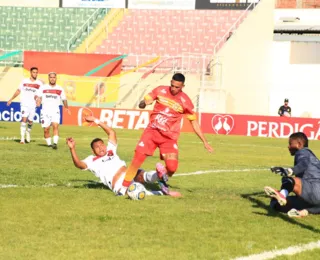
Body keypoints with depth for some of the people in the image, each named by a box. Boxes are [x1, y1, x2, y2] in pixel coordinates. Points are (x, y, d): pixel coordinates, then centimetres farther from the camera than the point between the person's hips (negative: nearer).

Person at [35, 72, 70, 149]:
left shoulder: (60, 89, 10)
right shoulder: (43, 88, 6)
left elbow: (64, 99, 21)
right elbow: (39, 96, -2)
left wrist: (67, 108, 27)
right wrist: (38, 102, -22)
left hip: (55, 111, 0)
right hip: (45, 111, 1)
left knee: (55, 126, -21)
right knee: (46, 129, 1)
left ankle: (55, 143, -29)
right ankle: (49, 143, 18)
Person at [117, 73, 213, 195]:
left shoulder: (185, 101, -6)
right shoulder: (160, 90, -2)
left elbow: (194, 121, 3)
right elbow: (142, 103, 4)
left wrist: (204, 141, 2)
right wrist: (144, 103, -22)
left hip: (169, 137, -1)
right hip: (152, 130, 1)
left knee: (172, 167, -17)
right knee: (137, 158, -13)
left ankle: (163, 176, 20)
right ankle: (123, 188, 0)